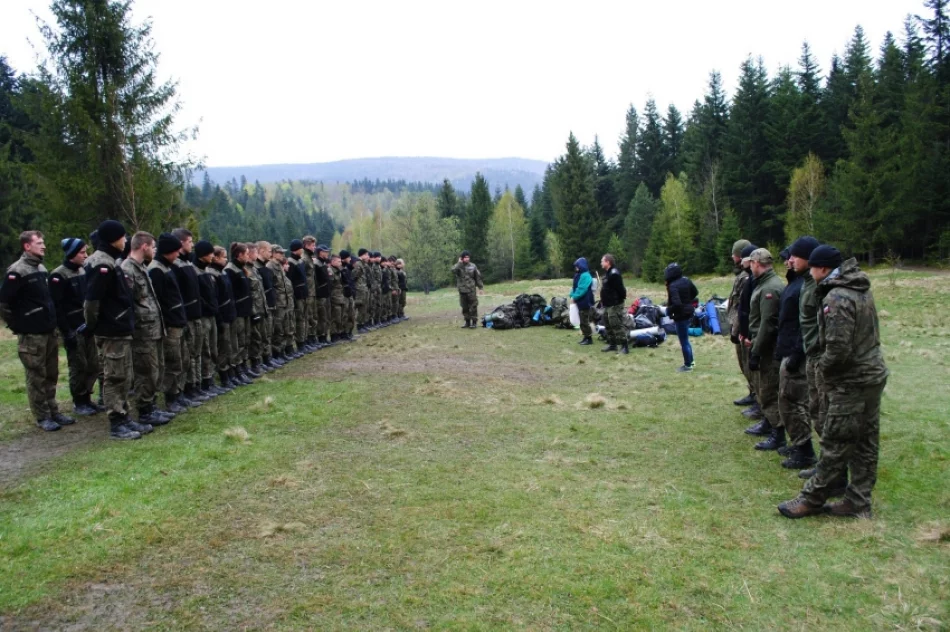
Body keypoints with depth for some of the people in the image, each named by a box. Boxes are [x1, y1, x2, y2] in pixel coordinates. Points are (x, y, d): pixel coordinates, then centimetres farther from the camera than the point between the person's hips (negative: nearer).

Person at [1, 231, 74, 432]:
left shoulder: (42, 269, 13)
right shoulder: (17, 271, -13)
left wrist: (52, 321, 16)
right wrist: (18, 326, -8)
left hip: (49, 332, 8)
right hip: (31, 335, -8)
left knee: (51, 375, 14)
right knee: (36, 377, 1)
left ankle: (53, 411, 23)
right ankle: (42, 417, 10)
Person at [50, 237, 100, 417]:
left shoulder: (83, 271, 11)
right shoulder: (59, 276, -12)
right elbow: (57, 307, -15)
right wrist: (66, 332, -17)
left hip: (87, 327, 7)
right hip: (73, 329, -7)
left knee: (93, 365, 9)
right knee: (79, 366, -1)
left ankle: (87, 398, 22)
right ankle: (78, 403, 11)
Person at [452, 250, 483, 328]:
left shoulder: (473, 266, 3)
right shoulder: (458, 266, 4)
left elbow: (478, 277, 9)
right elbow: (453, 270, -19)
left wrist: (480, 287, 8)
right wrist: (459, 263, -15)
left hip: (471, 290, -2)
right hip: (462, 290, 2)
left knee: (473, 307, -4)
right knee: (465, 307, 9)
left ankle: (474, 322, 2)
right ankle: (467, 322, 18)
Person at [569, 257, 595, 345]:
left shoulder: (585, 276, -18)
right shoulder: (578, 275, 13)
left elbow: (582, 289, -24)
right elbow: (574, 287, 14)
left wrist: (574, 297, -20)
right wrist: (572, 296, 0)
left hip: (585, 302, -10)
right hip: (580, 302, 10)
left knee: (585, 321, -4)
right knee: (582, 321, 15)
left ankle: (589, 339, 3)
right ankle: (586, 337, 23)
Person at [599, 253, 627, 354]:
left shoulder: (614, 274, -18)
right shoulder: (609, 273, 15)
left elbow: (620, 289, -22)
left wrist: (621, 299, -16)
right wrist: (603, 300, 16)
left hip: (614, 305, -11)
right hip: (608, 305, 11)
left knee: (617, 326, -11)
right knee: (609, 326, 16)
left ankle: (624, 346, -8)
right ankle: (612, 344, 25)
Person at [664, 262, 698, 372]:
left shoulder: (673, 286, -25)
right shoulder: (686, 280, 0)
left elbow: (676, 303, -32)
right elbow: (695, 292, 14)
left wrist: (668, 311, -15)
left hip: (681, 315, -9)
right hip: (689, 312, 9)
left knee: (683, 341, 4)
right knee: (685, 339, 22)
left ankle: (688, 365, 14)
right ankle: (690, 361, 31)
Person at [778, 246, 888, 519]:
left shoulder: (836, 298, -21)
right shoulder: (862, 290, 9)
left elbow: (838, 349, -24)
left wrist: (823, 366, -6)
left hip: (851, 383, -9)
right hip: (873, 376, 10)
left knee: (836, 446, 1)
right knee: (866, 443, 14)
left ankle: (812, 499, 12)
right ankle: (858, 502, 23)